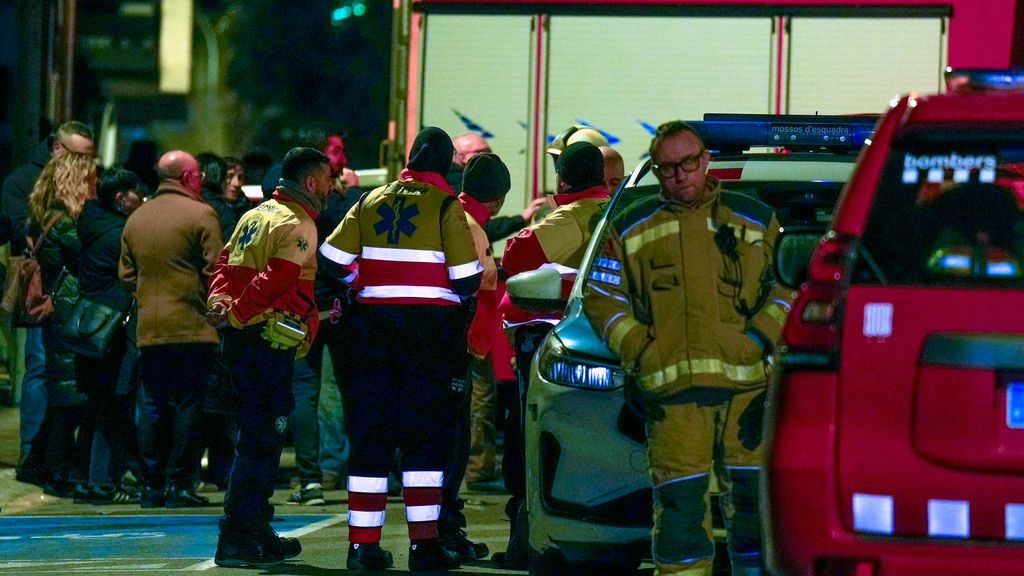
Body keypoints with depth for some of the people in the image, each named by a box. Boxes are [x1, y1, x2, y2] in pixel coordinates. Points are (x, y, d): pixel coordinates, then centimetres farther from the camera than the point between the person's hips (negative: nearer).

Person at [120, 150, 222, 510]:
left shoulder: (136, 218, 10)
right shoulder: (200, 215, -7)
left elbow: (126, 274, 13)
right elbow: (215, 271, -10)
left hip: (148, 329, 5)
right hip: (192, 327, -5)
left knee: (152, 405, 9)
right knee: (187, 404, -1)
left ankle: (152, 484, 10)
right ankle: (179, 484, -2)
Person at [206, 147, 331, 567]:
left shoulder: (257, 215, 19)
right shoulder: (298, 225, -10)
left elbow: (226, 262, 15)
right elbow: (275, 280, -21)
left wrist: (220, 299, -1)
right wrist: (234, 313, -15)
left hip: (241, 340, 9)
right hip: (269, 341, -9)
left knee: (261, 435, 17)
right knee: (262, 438, -8)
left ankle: (258, 532, 23)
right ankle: (236, 538, -11)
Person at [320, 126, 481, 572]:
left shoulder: (372, 201, 10)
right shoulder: (446, 206, -3)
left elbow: (332, 261, 7)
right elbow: (466, 279, -7)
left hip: (373, 320, 4)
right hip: (431, 326, -4)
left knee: (369, 434, 7)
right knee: (425, 436, -1)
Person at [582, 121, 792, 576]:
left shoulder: (755, 221, 14)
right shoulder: (631, 229, 15)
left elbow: (788, 287, 14)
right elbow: (601, 297, 14)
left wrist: (760, 339, -1)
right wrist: (638, 352, 1)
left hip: (746, 384, 0)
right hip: (671, 389, 0)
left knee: (750, 496, -2)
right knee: (679, 502, -5)